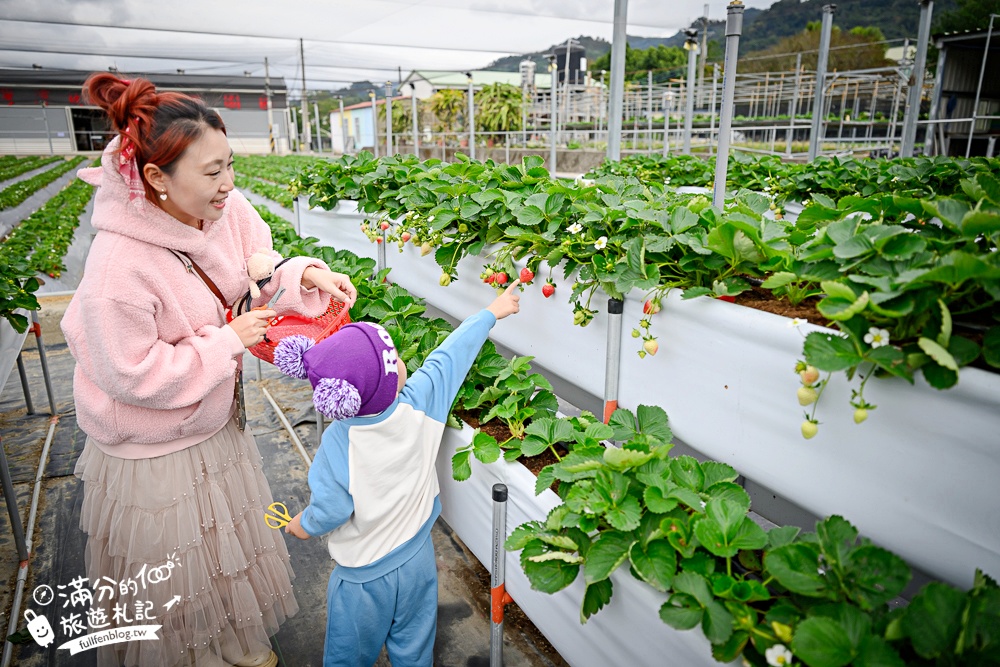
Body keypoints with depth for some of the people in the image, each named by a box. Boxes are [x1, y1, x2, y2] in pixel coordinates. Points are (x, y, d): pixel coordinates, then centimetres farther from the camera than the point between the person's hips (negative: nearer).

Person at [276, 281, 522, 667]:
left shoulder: (338, 441, -29)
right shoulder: (420, 401, -24)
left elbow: (330, 510, -20)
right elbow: (453, 353, -10)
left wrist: (302, 525, 3)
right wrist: (492, 312, 5)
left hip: (362, 576, -2)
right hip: (416, 560, 3)